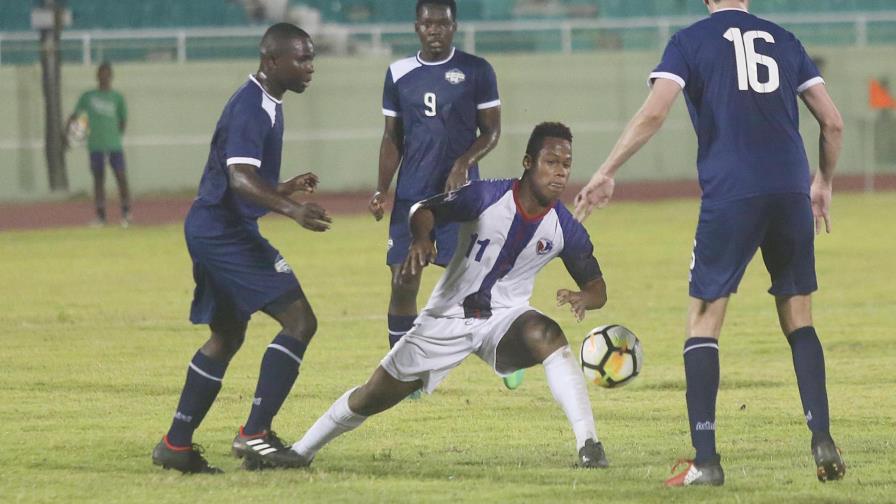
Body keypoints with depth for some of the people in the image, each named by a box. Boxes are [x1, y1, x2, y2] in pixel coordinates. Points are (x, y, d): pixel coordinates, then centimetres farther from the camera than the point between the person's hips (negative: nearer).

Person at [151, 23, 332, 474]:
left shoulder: (264, 104, 15)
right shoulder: (251, 108, -18)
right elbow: (240, 178, -32)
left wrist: (283, 189, 33)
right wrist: (291, 210, -45)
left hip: (213, 232, 11)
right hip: (226, 232, -11)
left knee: (227, 336, 20)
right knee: (299, 319, -14)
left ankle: (176, 445, 23)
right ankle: (254, 433, -16)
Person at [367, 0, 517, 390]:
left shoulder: (477, 71, -1)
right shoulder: (399, 74, 8)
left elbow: (491, 131, 1)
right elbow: (392, 138, 13)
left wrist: (464, 163, -17)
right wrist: (381, 190, 3)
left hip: (461, 193, -3)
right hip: (411, 195, 3)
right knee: (403, 283, -2)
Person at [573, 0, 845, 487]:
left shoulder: (689, 41, 5)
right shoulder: (783, 40, 15)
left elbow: (652, 114, -9)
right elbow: (832, 121, 14)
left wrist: (606, 172, -2)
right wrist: (823, 182, 29)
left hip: (729, 195, -3)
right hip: (792, 193, 3)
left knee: (703, 321, 5)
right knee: (799, 322, 14)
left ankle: (705, 460, -3)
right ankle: (823, 442, 2)